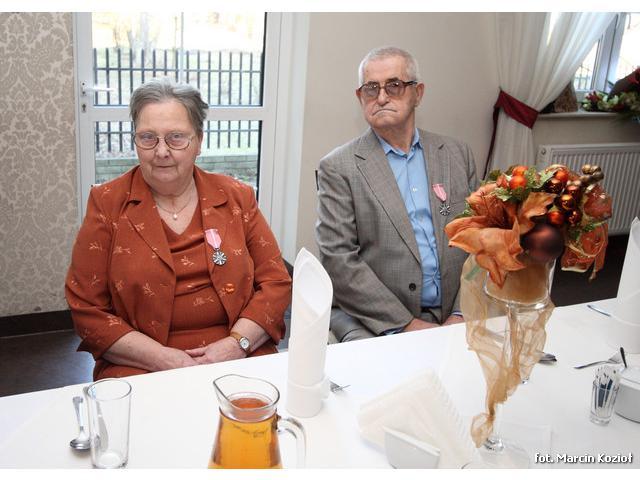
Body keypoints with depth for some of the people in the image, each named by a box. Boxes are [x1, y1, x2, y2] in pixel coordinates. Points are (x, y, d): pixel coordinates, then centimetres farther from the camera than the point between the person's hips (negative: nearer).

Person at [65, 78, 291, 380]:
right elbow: (86, 309, 2)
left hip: (239, 362, 2)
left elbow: (276, 282, 8)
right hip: (140, 371, -1)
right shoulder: (106, 203, 5)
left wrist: (236, 344, -9)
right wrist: (162, 358, -11)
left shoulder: (236, 197, 9)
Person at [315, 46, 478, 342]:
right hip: (371, 321, -3)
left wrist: (462, 316, -4)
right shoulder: (338, 168, -2)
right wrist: (406, 324, -13)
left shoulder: (458, 155, 11)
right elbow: (337, 261, -9)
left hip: (451, 317, 3)